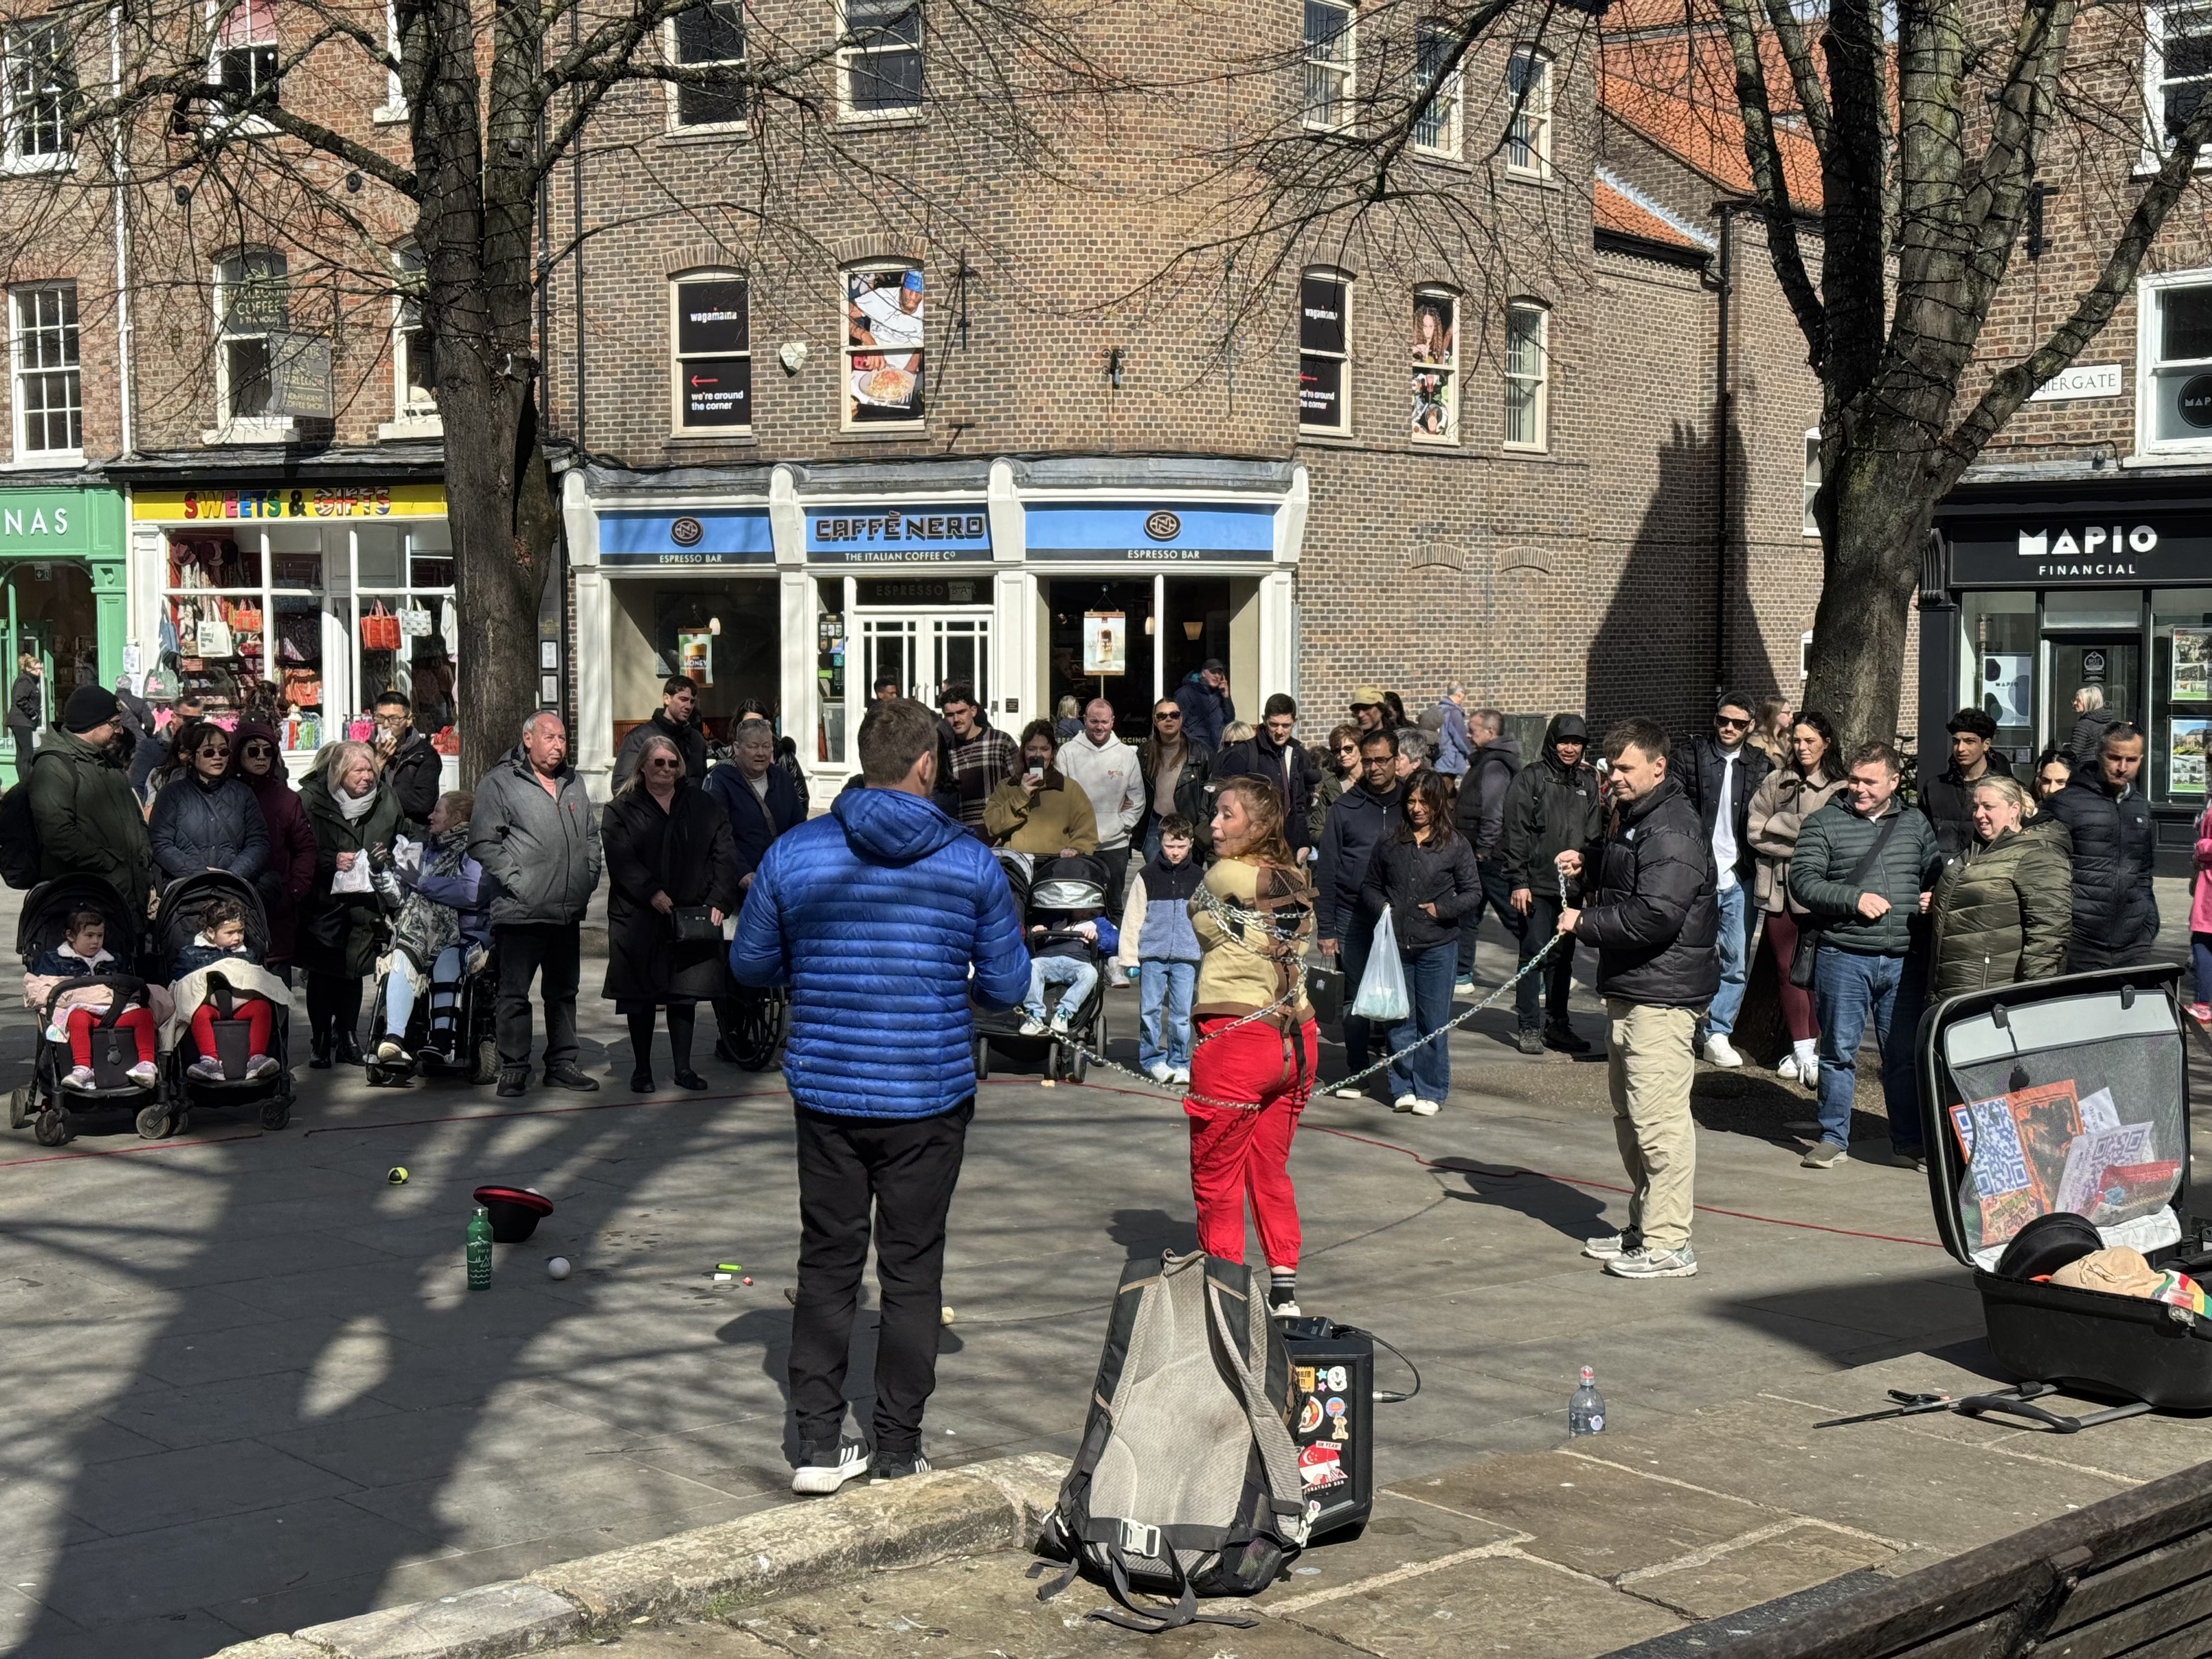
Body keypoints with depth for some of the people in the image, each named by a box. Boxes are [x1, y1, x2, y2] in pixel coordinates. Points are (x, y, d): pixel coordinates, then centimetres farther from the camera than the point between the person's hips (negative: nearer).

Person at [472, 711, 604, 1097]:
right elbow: (483, 844, -10)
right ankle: (513, 1069, 7)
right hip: (521, 912, -6)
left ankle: (562, 1064, 21)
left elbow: (592, 834, 24)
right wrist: (514, 882, -16)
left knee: (563, 991, 13)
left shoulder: (573, 782, 16)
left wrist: (589, 877, 11)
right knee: (515, 993, 0)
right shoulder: (500, 783, -5)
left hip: (568, 912, 6)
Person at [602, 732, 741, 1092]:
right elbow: (621, 859, -10)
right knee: (640, 995, 4)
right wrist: (651, 893, -21)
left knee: (685, 994, 6)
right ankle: (642, 1069, 14)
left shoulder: (703, 806, 9)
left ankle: (683, 1068, 15)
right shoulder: (621, 810, 3)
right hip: (639, 918, -2)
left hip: (693, 914, 2)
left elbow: (724, 855, 5)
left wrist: (719, 901, -7)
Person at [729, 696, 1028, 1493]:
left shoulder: (794, 852, -5)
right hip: (929, 1098, -1)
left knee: (827, 1264, 13)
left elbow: (750, 964, 5)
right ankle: (899, 1451, 16)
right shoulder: (972, 863, -7)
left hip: (825, 1092, 1)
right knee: (912, 1272, 9)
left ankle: (819, 1443, 13)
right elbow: (1008, 986, -1)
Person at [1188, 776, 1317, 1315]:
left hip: (1234, 1038, -7)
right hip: (1297, 1037, 7)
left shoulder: (1224, 876, -11)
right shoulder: (1298, 883, 7)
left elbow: (1197, 913, 6)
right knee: (1271, 1172, 18)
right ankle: (1284, 1290, 22)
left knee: (1215, 1180, 5)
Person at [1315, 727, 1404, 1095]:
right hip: (1352, 917, 0)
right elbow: (1325, 871, 4)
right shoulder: (1345, 808, 4)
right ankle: (1356, 1071, 13)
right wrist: (1325, 928, -2)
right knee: (1356, 998, 3)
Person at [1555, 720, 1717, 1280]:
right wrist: (1587, 863, 13)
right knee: (1630, 1114, 18)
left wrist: (1585, 923, -17)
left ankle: (1668, 1245, -6)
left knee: (1658, 1117, -10)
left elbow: (1656, 916, -27)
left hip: (1661, 997, -11)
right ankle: (1643, 1228, 29)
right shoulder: (1632, 819, 16)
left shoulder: (1673, 832, -18)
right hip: (1629, 989, 11)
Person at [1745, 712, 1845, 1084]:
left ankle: (1812, 1050, 0)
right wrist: (1804, 844, -8)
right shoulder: (1776, 783, 11)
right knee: (1787, 970, 5)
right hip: (1779, 886, 4)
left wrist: (1783, 826, -9)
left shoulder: (1840, 789, -1)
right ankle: (1801, 1050, 10)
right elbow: (1756, 831, 2)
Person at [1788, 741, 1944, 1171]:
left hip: (1904, 959, 3)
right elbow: (1803, 881, -7)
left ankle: (1908, 1143, 16)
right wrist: (1855, 899, -16)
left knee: (1905, 1054, 6)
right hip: (1843, 956, -3)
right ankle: (1832, 1139, 14)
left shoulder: (1916, 825, 14)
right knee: (1839, 1050, 3)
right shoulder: (1823, 824, 2)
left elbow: (1939, 874, 25)